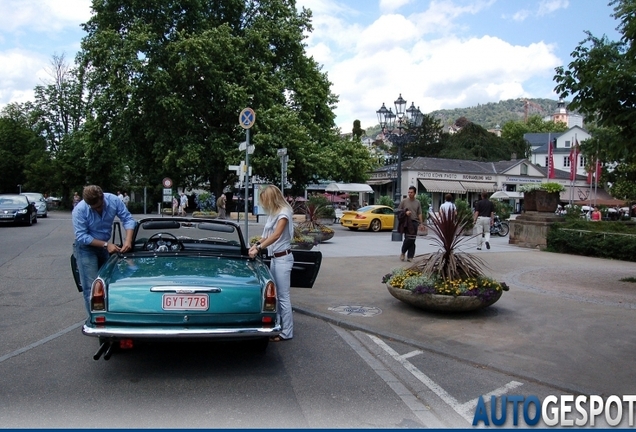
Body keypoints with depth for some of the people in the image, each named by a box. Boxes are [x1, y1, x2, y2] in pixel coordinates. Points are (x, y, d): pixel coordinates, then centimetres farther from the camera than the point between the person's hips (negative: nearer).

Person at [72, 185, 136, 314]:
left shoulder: (114, 200, -18)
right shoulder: (79, 210, -26)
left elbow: (128, 219, -12)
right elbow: (81, 237, -23)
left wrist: (128, 240, -27)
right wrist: (106, 244, -28)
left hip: (104, 246, 4)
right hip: (86, 248, -4)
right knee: (91, 288, -8)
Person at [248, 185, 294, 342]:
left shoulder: (283, 212, -13)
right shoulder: (273, 213, 12)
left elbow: (276, 236, -23)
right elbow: (267, 234, 14)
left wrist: (258, 248, -25)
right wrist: (256, 244, 0)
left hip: (282, 258, -8)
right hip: (273, 258, 8)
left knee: (283, 296, -2)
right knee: (275, 295, 10)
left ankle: (287, 332, 5)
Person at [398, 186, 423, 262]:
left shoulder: (417, 202, 12)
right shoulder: (404, 201, 5)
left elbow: (419, 214, 12)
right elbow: (398, 211, 9)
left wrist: (421, 223, 6)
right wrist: (405, 212, -9)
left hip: (414, 222, 3)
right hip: (406, 222, -3)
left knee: (412, 240, 0)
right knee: (408, 238, -13)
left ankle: (410, 257, 6)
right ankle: (403, 253, 8)